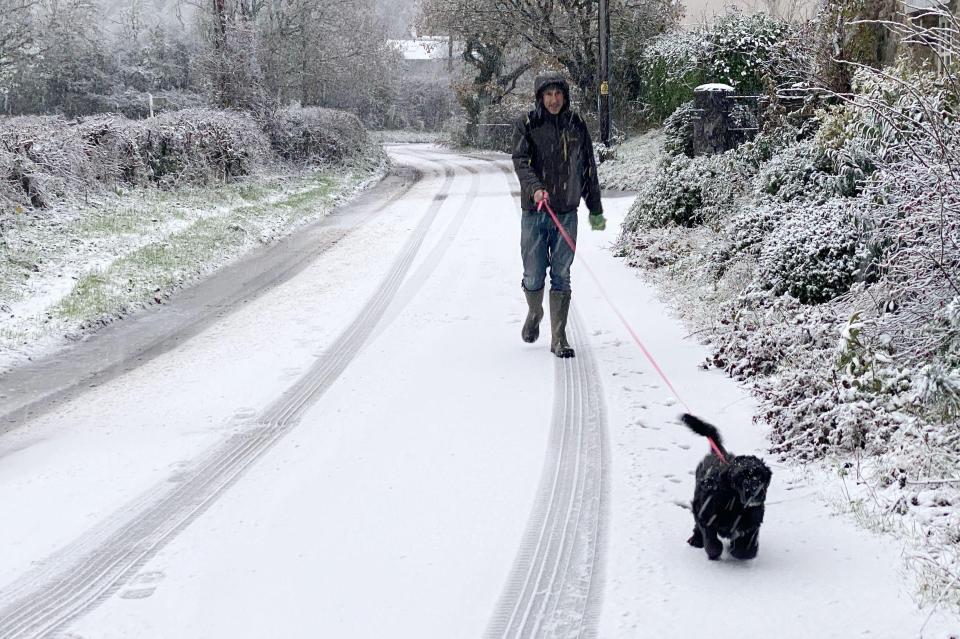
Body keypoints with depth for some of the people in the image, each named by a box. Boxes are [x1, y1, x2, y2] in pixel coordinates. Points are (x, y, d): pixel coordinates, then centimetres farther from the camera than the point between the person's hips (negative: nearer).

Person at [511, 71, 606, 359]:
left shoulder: (576, 126, 7)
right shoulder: (526, 125, 0)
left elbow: (589, 170, 13)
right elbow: (520, 161, -12)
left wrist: (596, 210, 16)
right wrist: (534, 188, -31)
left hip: (566, 212, 1)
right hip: (534, 212, -1)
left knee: (561, 277, 0)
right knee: (534, 277, 3)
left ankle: (559, 339, 6)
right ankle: (534, 313, 35)